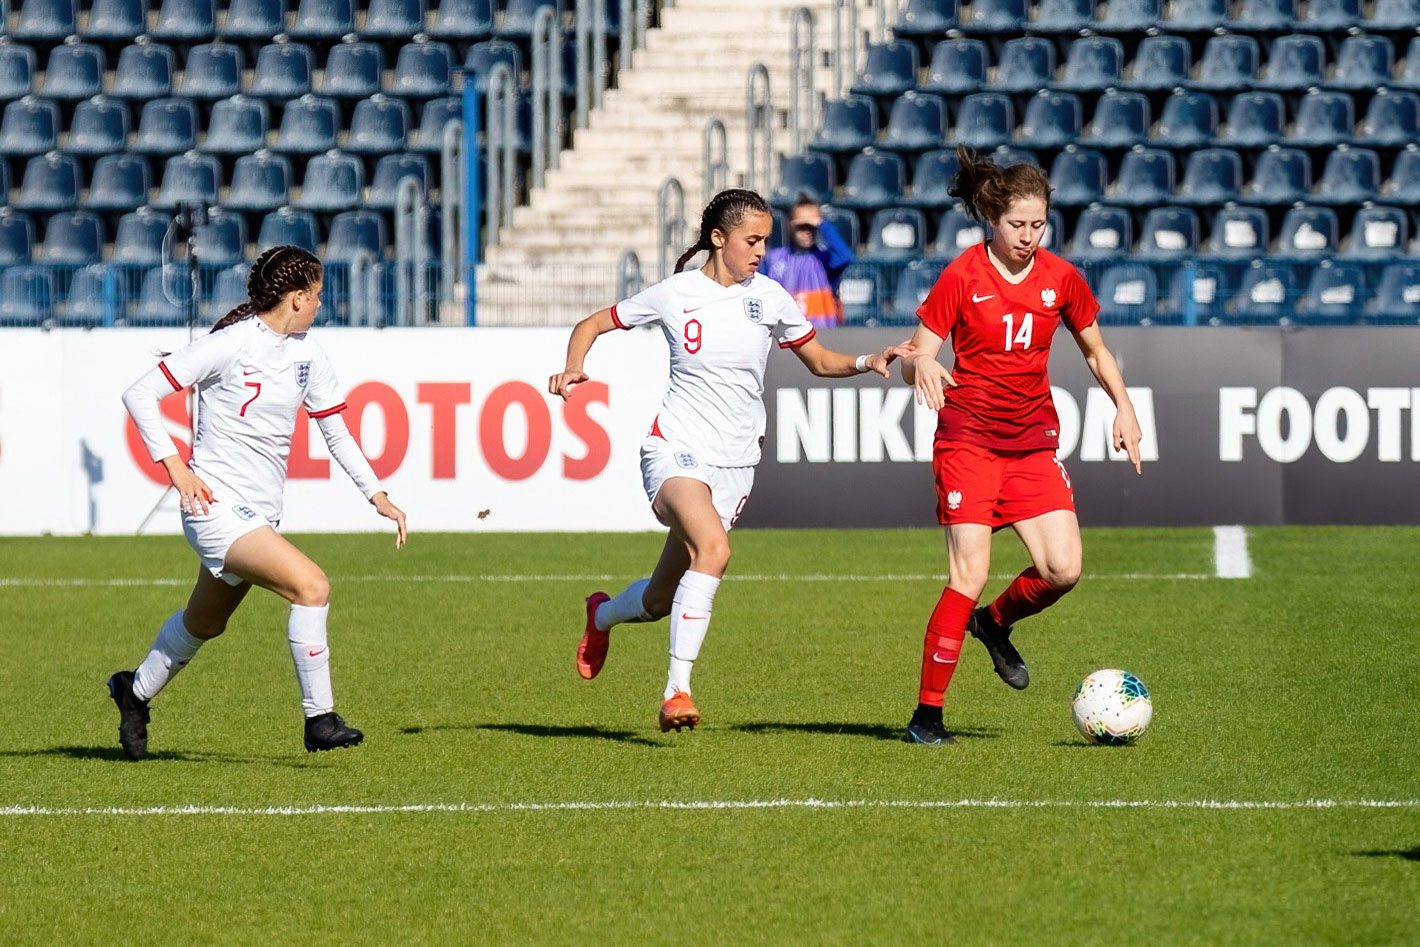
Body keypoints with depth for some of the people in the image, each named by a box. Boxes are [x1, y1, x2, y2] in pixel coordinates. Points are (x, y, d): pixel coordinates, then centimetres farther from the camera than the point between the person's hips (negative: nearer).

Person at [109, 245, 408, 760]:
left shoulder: (308, 354, 7)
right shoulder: (231, 344, -14)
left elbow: (336, 431, 15)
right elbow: (139, 393, -12)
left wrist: (377, 495, 5)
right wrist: (174, 465, -18)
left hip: (261, 515, 8)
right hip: (216, 506, -8)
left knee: (205, 622, 24)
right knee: (311, 584, -24)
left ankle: (135, 690, 48)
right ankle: (319, 719, -17)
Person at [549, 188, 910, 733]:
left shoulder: (769, 298, 2)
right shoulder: (673, 295, -3)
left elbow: (820, 362, 13)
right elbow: (591, 325, 8)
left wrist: (869, 362, -5)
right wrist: (572, 370, -11)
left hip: (735, 464, 4)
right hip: (676, 451, -4)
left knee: (661, 600, 8)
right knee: (713, 547, -33)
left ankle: (603, 615, 45)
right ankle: (677, 691, -29)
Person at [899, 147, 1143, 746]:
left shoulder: (1060, 279, 4)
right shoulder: (962, 277, -7)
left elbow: (1096, 352, 19)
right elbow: (914, 361, -7)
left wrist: (1124, 407, 6)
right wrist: (921, 366, -30)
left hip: (1033, 443, 4)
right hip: (968, 441, -4)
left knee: (1063, 570, -10)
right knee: (969, 575, -14)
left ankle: (995, 624, 23)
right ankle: (927, 713, -5)